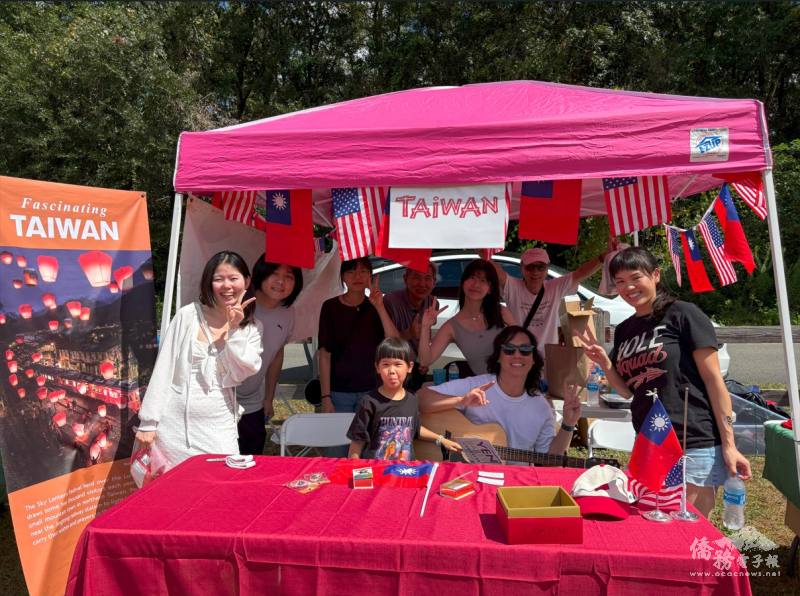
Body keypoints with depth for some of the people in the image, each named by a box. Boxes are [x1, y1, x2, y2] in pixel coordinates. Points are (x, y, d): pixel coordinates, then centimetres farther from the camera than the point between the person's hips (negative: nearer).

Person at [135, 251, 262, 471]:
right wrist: (148, 422, -3)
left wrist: (234, 330, -13)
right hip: (175, 422, -1)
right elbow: (163, 370, -1)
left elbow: (241, 373, -7)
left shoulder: (252, 329, 4)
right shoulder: (188, 315, -2)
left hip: (218, 426, 1)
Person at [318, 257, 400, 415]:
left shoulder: (375, 306, 2)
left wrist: (380, 307, -19)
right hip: (339, 392, -1)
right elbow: (325, 355, -4)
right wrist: (325, 397, -8)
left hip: (372, 390, 2)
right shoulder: (331, 307, -3)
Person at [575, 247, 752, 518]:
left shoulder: (683, 314, -7)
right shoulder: (624, 330, 11)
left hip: (695, 445, -6)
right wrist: (605, 363, -4)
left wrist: (729, 445, -12)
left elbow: (713, 380, -9)